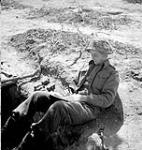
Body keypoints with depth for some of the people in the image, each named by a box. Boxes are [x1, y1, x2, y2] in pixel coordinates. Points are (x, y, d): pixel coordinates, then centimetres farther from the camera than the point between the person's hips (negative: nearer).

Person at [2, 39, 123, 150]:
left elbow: (106, 100, -8)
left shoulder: (112, 74, 3)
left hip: (89, 107, -7)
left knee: (57, 107, -39)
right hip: (73, 99, 7)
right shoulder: (91, 66, 22)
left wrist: (83, 97, -14)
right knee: (37, 97, -14)